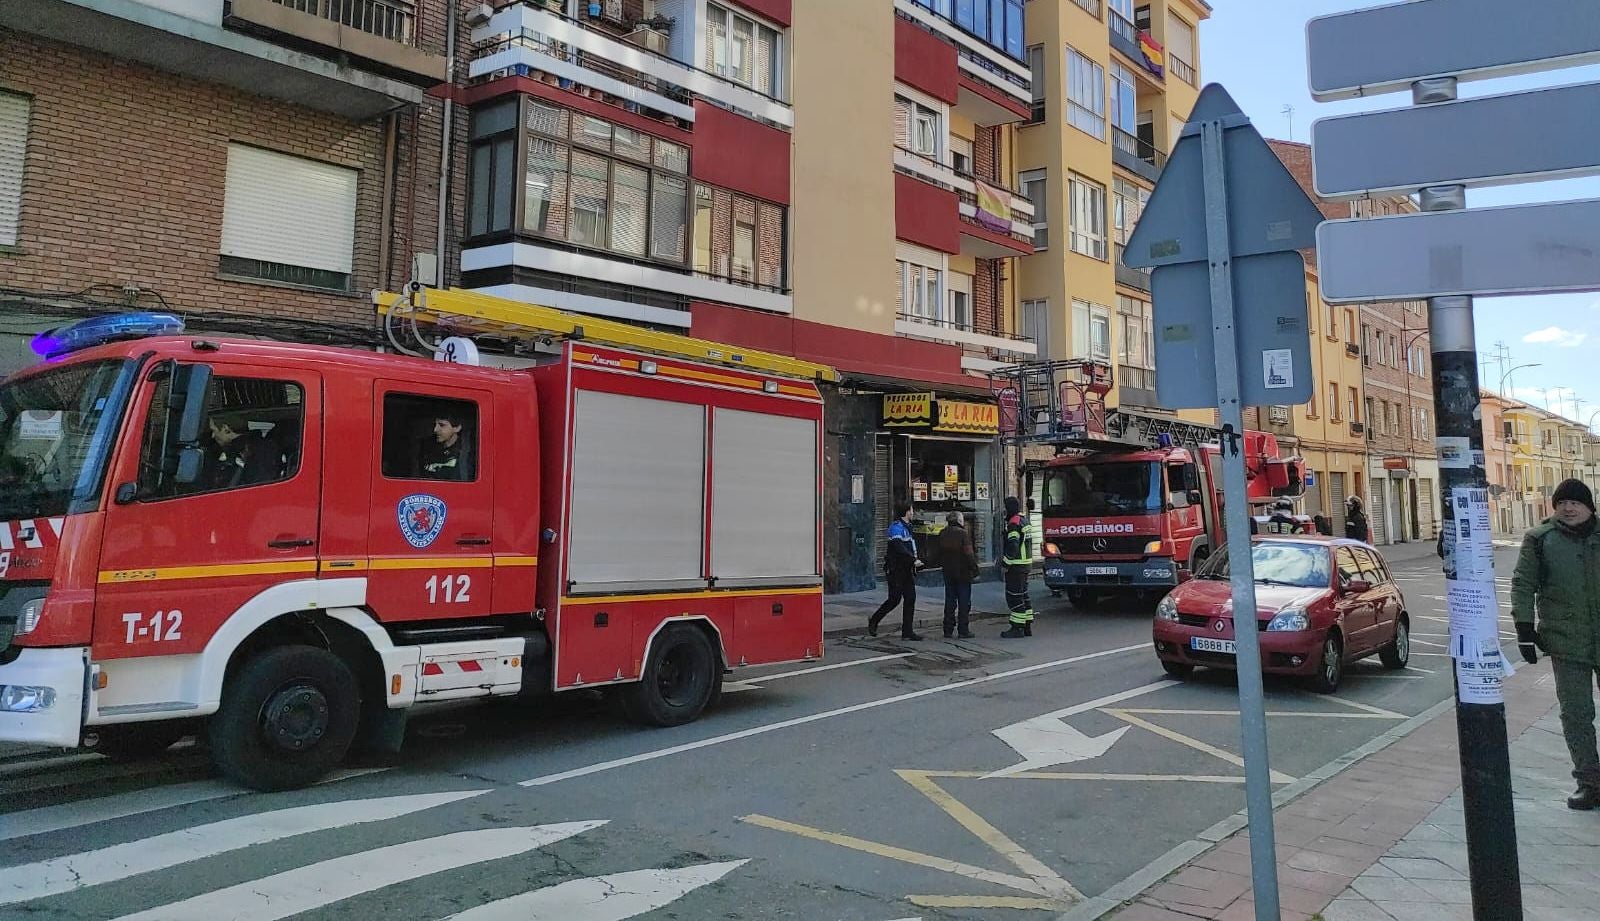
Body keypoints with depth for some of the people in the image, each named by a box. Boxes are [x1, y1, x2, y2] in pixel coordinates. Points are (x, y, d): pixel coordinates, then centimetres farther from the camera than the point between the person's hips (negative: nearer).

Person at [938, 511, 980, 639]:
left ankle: (948, 630, 13)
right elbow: (968, 554, -17)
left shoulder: (942, 534, 5)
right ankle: (963, 630, 1)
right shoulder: (963, 534, -15)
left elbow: (939, 553, 12)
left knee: (949, 601, 12)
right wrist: (975, 569, -10)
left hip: (948, 572, 6)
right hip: (963, 572, -6)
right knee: (964, 601, 1)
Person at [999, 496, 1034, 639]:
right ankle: (1027, 626, 17)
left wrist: (1005, 562, -14)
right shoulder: (1024, 520, 16)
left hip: (1016, 565, -10)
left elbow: (1012, 546, -22)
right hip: (1027, 563, 10)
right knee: (1023, 595, 14)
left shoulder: (1014, 523, -16)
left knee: (1014, 596, -6)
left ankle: (1017, 627, -4)